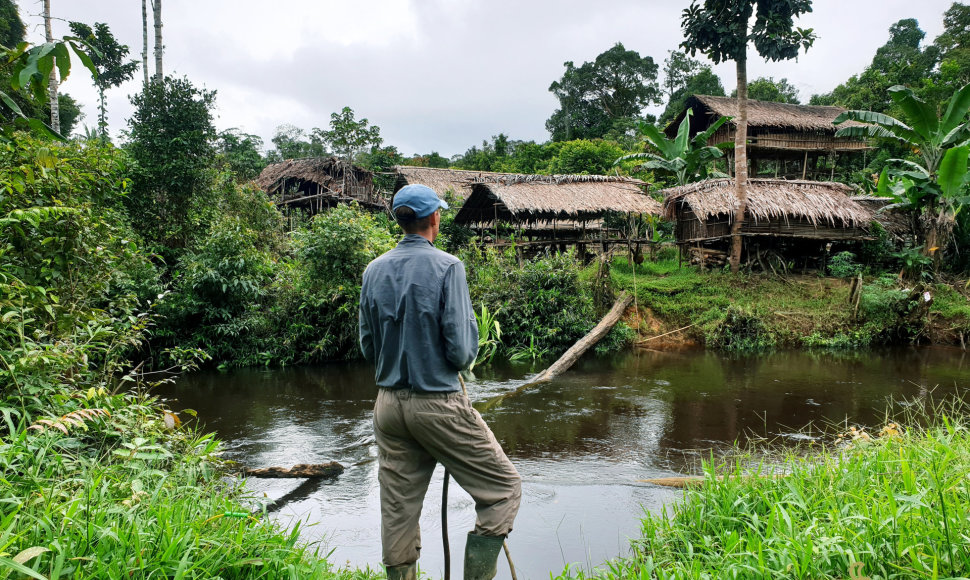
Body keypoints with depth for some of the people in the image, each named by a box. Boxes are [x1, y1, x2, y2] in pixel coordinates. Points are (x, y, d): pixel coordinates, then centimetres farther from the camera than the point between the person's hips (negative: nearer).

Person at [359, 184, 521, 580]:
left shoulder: (373, 272, 5)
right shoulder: (446, 266, -12)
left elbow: (367, 346, 9)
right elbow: (461, 349, -15)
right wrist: (460, 361, 6)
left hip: (387, 406, 6)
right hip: (438, 403, -6)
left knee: (397, 511, 13)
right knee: (504, 489, 7)